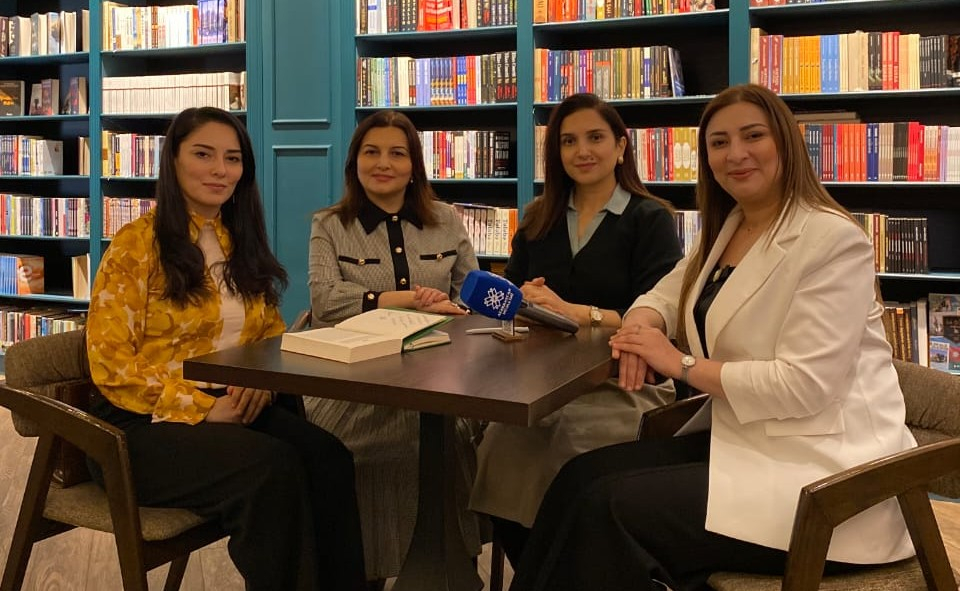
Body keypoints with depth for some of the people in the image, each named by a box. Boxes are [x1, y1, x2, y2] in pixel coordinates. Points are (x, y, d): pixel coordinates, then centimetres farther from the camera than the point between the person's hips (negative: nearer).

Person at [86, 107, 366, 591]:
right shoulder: (137, 243, -7)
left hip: (236, 407, 5)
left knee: (329, 459, -24)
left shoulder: (242, 241, 13)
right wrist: (201, 408, -18)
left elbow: (271, 331, 19)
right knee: (274, 468, -31)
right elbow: (110, 362, -10)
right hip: (146, 422, -5)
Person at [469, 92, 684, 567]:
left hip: (626, 382, -3)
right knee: (500, 448, -24)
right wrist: (523, 300, -10)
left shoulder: (651, 219, 1)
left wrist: (573, 311, -21)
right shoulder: (538, 220, 17)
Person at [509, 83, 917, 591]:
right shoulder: (726, 230, 12)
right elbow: (663, 296, 21)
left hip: (821, 468, -8)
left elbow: (804, 387, -23)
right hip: (747, 442, 8)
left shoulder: (832, 239, -15)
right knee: (581, 477, -7)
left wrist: (683, 365, -15)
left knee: (607, 507, -18)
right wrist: (641, 325, -5)